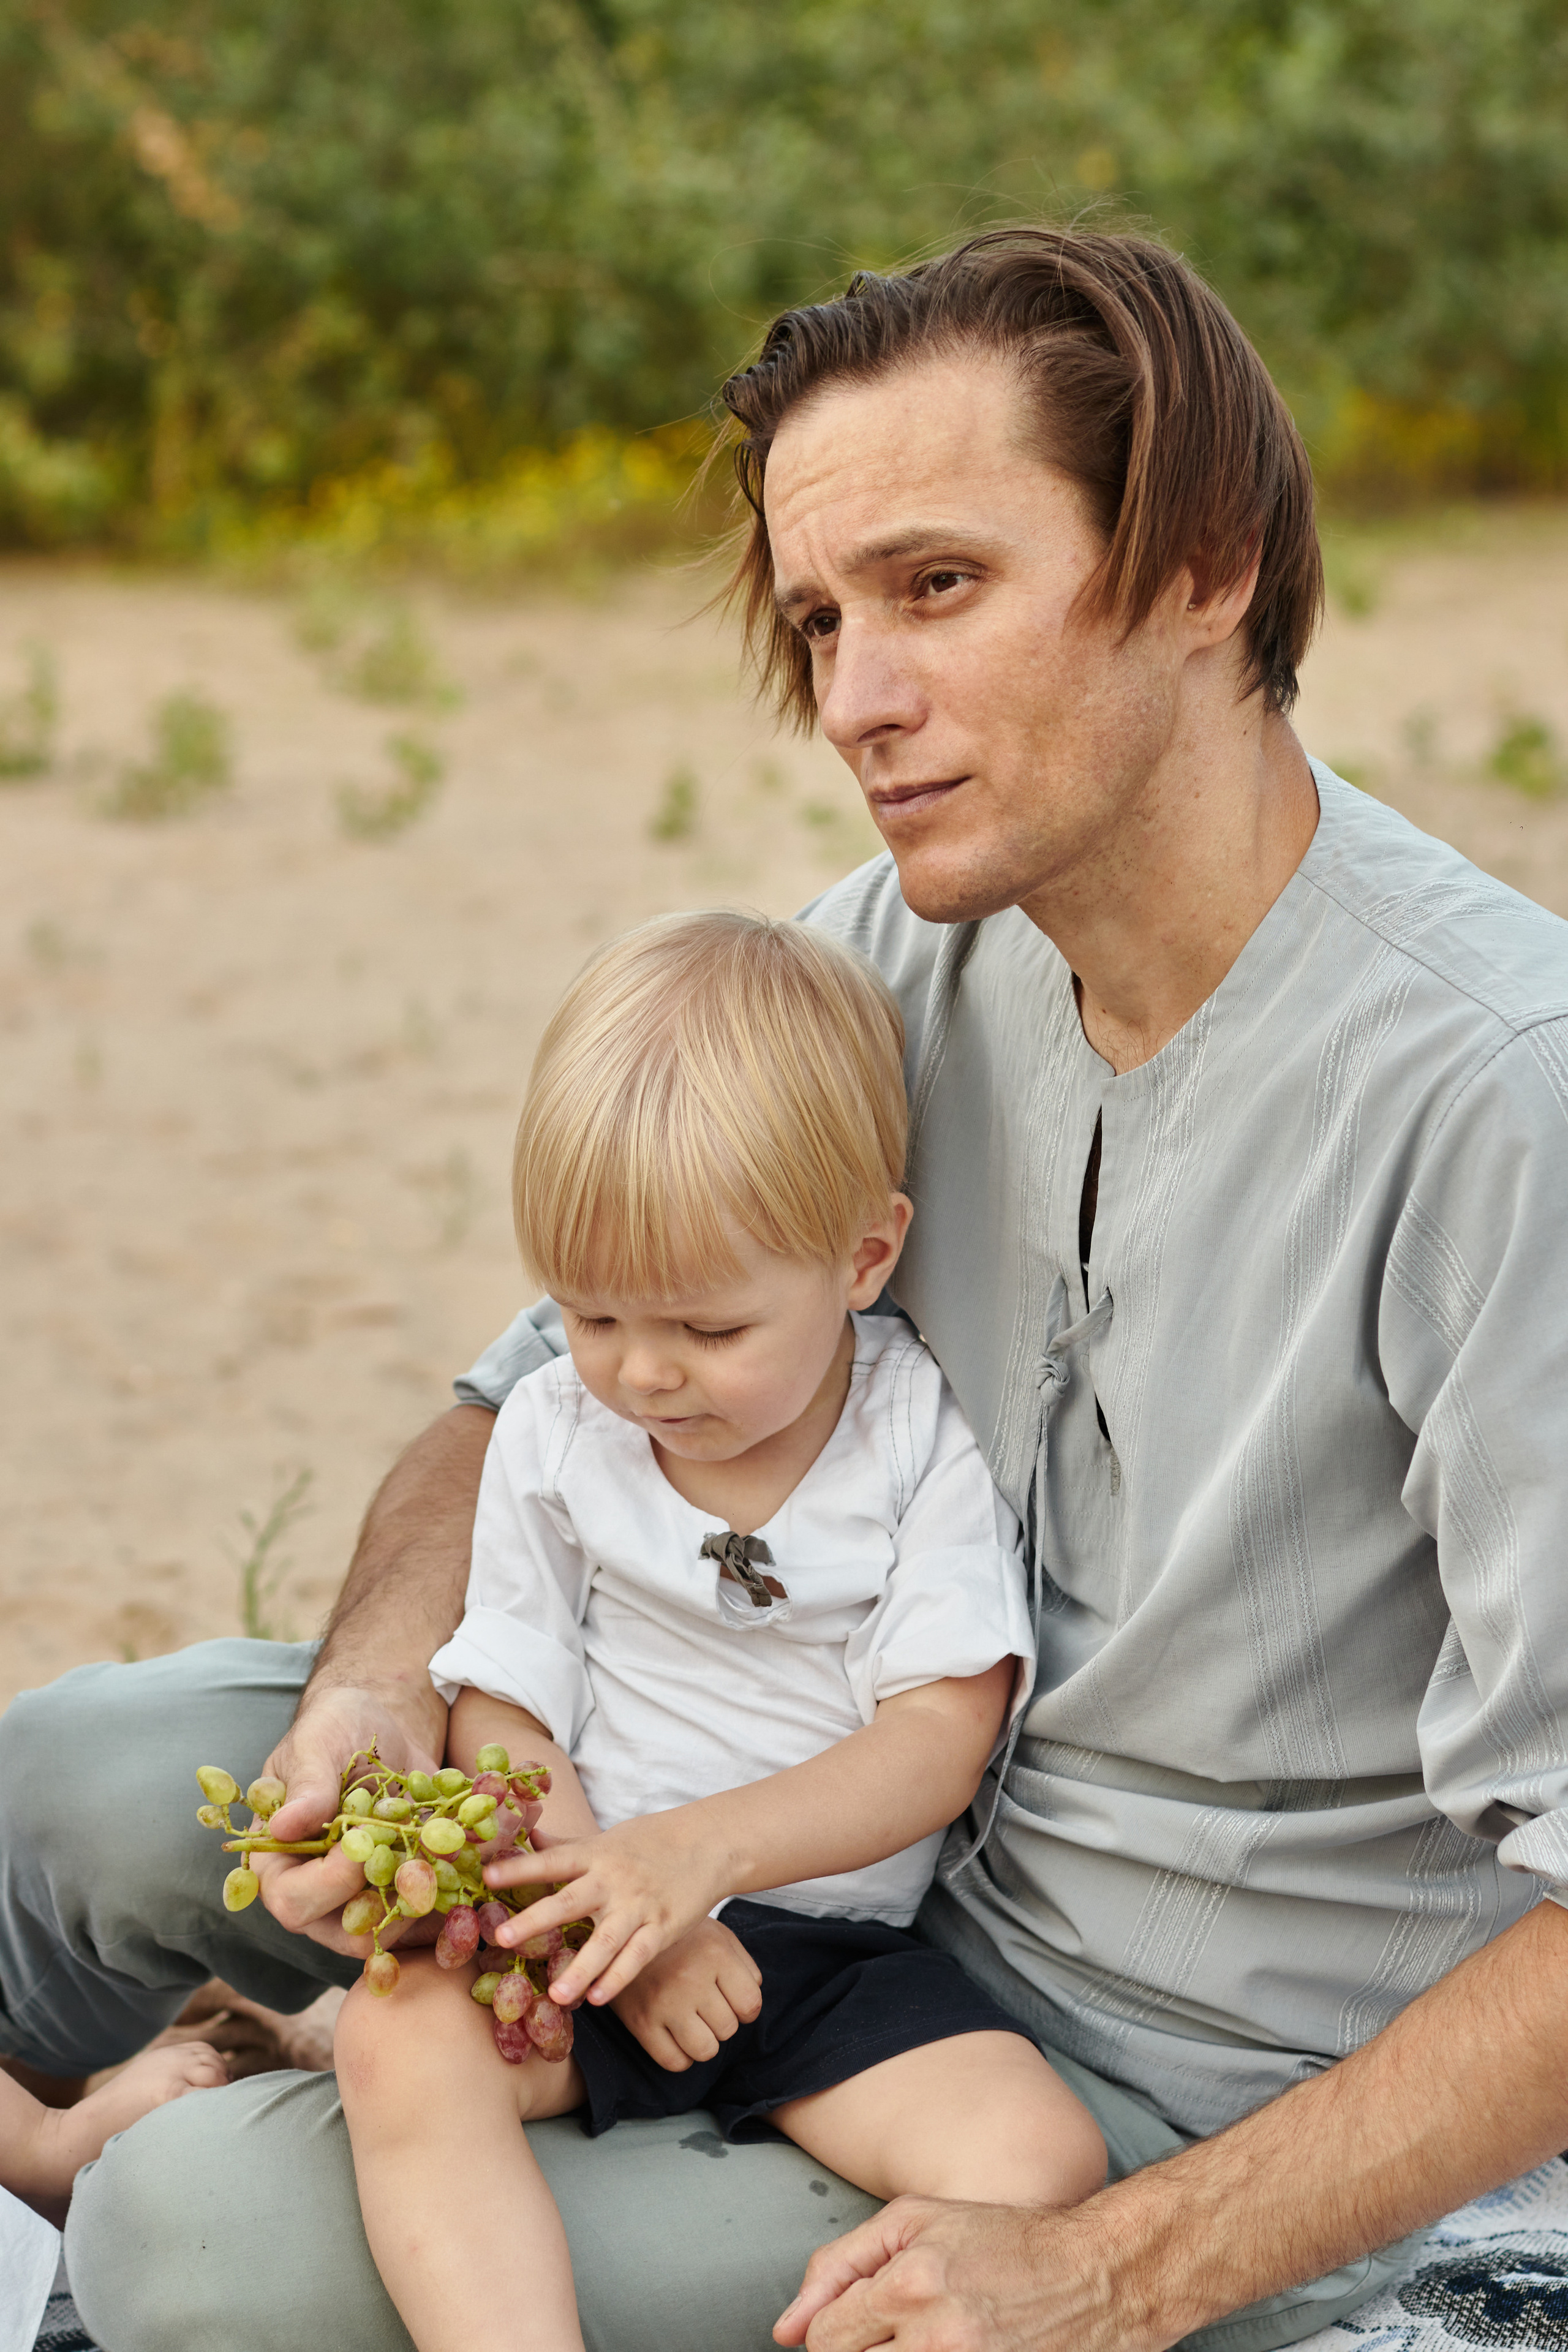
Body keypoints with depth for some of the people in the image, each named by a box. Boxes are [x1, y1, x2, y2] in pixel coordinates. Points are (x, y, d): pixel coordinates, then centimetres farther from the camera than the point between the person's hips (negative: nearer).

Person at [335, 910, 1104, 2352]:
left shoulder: (930, 1445, -3)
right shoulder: (554, 1434, 4)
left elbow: (938, 1742, -9)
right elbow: (502, 1710, 4)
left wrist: (702, 1848, -24)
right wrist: (610, 1902, -14)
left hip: (840, 1946, -1)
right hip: (603, 1914, 1)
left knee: (1042, 2160, -27)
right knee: (400, 2035, -29)